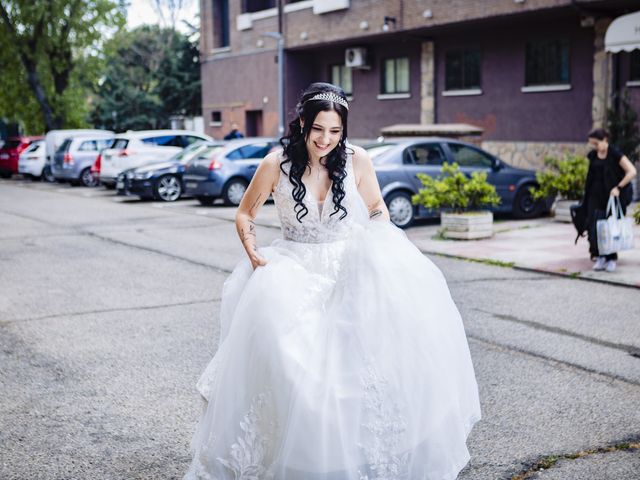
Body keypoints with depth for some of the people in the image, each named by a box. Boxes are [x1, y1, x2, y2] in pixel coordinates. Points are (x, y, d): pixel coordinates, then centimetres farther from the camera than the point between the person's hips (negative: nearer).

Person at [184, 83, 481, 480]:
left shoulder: (357, 160, -4)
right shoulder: (275, 165, -6)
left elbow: (377, 208, 12)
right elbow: (245, 214, 8)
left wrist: (384, 246, -6)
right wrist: (252, 250, -8)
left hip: (349, 262, 1)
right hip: (296, 266, -1)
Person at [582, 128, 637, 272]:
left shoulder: (615, 154, -11)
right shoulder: (592, 155, 6)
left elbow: (632, 171, -17)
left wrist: (618, 187, -21)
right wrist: (587, 195, 13)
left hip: (612, 195, -5)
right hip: (596, 195, 5)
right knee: (594, 225, -5)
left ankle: (611, 259, 9)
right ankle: (599, 256, 3)